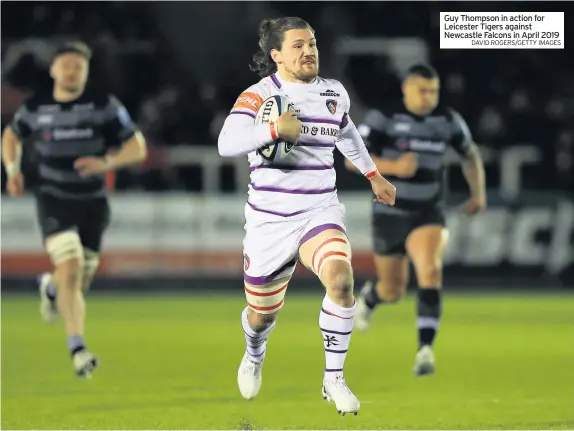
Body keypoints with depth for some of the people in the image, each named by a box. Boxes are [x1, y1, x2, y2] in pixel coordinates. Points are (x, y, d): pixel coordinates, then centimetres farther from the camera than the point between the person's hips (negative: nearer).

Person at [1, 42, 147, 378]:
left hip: (93, 202, 2)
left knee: (80, 282, 11)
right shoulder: (36, 108, -1)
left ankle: (51, 287, 50)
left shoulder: (104, 106, -5)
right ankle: (78, 349, -22)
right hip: (53, 201, -2)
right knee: (70, 267, -22)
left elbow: (137, 148, -5)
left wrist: (106, 162, -24)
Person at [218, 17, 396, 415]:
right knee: (262, 315, 10)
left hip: (321, 211, 2)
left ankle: (334, 380, -13)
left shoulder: (335, 93, 6)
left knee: (341, 278, -27)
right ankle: (255, 354, 50)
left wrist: (373, 174, 37)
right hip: (270, 218, -2)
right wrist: (274, 129, -37)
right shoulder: (259, 95, -10)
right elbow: (227, 144, -26)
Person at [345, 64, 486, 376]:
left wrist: (478, 192, 4)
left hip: (428, 214, 1)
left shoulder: (449, 121, -1)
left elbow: (471, 154, 17)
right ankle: (369, 297, 51)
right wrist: (394, 167, -30)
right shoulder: (383, 118, -12)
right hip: (390, 214, -1)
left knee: (431, 273, -26)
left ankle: (425, 349, -26)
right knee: (393, 292, 12)